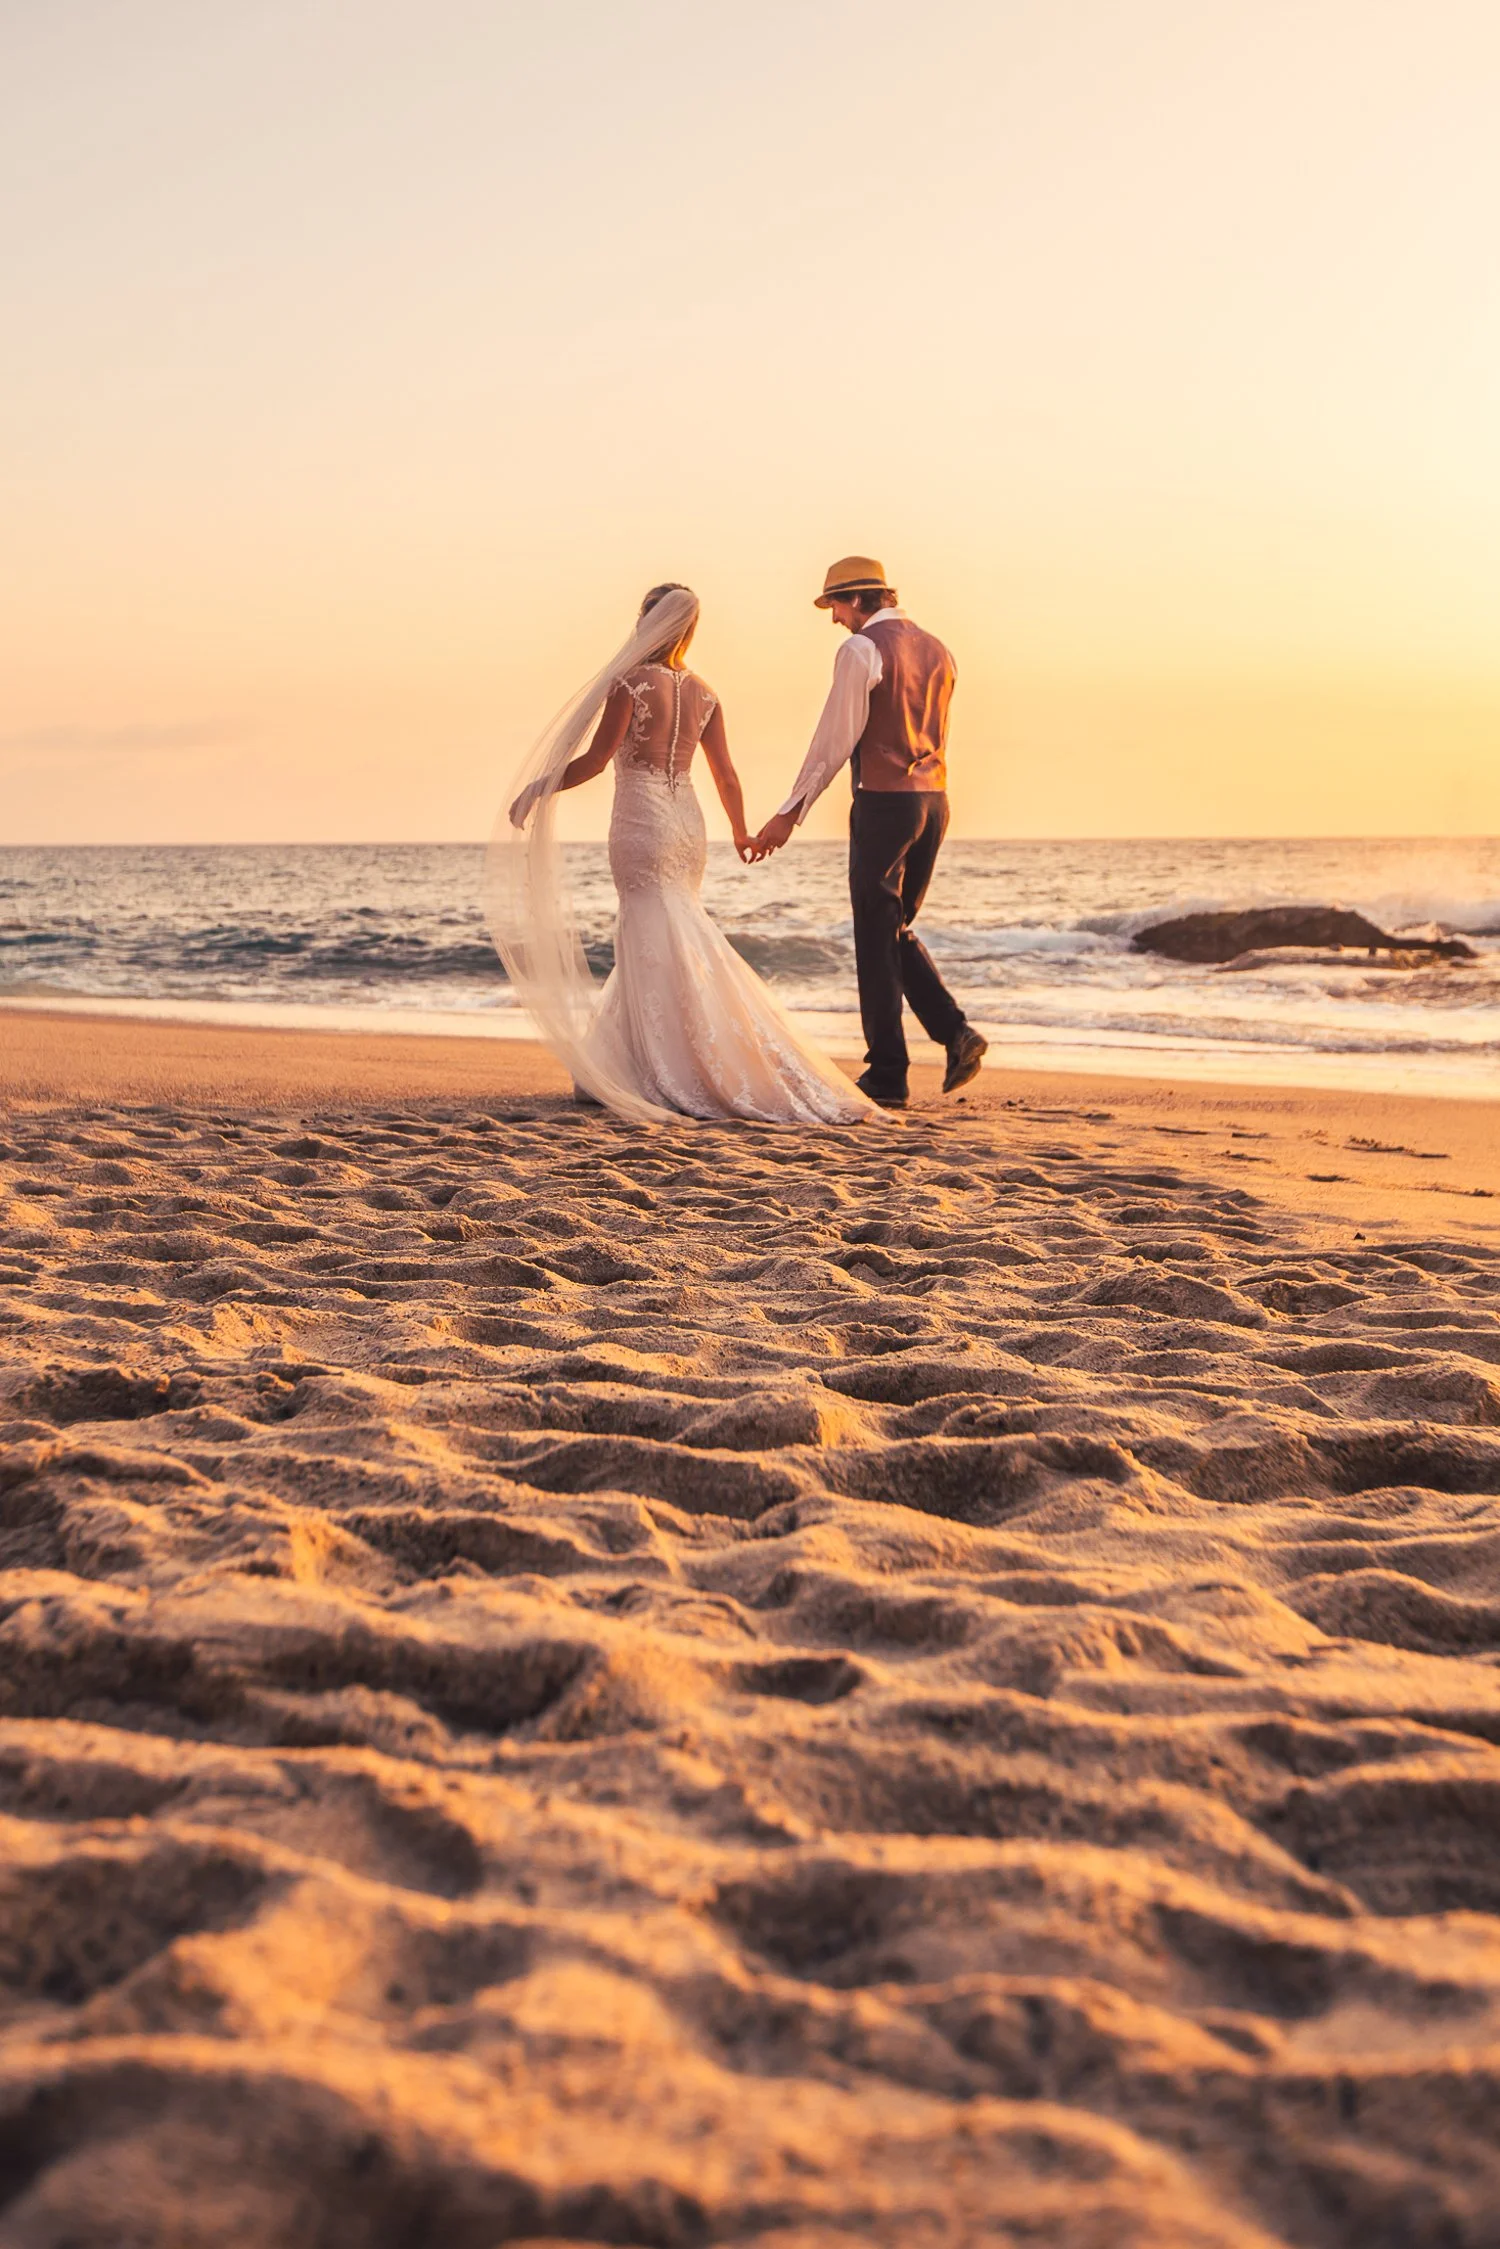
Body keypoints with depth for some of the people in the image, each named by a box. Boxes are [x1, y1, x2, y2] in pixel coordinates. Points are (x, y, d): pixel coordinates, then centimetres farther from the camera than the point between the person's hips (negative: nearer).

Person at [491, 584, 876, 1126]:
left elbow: (595, 759, -13)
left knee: (661, 950, -5)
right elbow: (726, 776, 11)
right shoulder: (703, 693, 8)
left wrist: (535, 790, -3)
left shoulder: (629, 683, -10)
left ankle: (685, 1079, -5)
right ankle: (617, 1064, 21)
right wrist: (741, 832, 26)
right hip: (688, 824, 6)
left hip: (640, 824, -6)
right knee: (648, 945, 14)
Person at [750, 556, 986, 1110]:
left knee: (877, 938, 0)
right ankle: (955, 1032, 2)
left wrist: (790, 815, -10)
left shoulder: (861, 649, -8)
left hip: (883, 801, -7)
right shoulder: (937, 651, 15)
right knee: (898, 931, 19)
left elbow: (835, 741, -13)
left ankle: (887, 1075, 3)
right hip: (934, 797, 7)